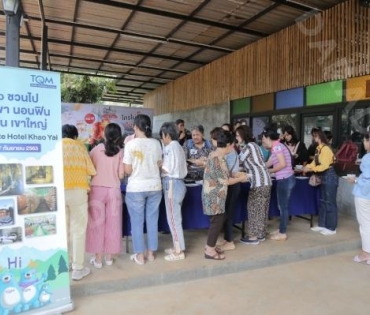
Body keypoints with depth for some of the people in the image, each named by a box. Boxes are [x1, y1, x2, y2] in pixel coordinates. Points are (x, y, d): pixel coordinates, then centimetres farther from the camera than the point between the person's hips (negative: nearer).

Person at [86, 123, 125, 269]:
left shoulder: (96, 149, -1)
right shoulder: (120, 152, -2)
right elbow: (121, 175, -3)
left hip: (97, 189, 0)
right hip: (113, 190, 1)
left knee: (97, 223, 8)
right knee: (112, 224, 11)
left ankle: (98, 258, 16)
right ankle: (109, 257, 22)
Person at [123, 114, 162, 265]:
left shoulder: (131, 144, -11)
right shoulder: (156, 143, -1)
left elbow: (128, 170, -10)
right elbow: (159, 165, 7)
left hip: (136, 188, -3)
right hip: (155, 187, 4)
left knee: (137, 222, 9)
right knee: (152, 221, 13)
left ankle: (140, 255, 17)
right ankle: (151, 253, 25)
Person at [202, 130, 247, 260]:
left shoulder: (214, 154, 7)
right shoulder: (218, 160, -23)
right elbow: (225, 181, -18)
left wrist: (237, 175, 12)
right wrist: (241, 178, -4)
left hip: (213, 194, 10)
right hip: (215, 196, -10)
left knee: (216, 221, 16)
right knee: (217, 221, 1)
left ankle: (210, 247, 27)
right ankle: (210, 251, 12)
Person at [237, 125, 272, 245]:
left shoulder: (248, 146, -9)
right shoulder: (254, 145, 19)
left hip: (258, 181, -9)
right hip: (265, 180, 9)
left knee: (254, 208, -1)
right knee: (262, 208, 14)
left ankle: (254, 237, 6)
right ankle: (261, 234, 23)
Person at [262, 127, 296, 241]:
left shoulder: (276, 146, -14)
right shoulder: (275, 148, 15)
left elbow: (283, 164, -22)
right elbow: (267, 164, 16)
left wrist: (270, 171, -10)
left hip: (285, 180, -9)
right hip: (284, 180, 9)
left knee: (283, 206, 0)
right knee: (282, 206, 17)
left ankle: (283, 233, 11)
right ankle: (281, 229, 29)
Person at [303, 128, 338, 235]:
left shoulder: (325, 149, -19)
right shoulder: (319, 148, 8)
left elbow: (324, 166, -21)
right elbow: (315, 162, 8)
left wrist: (310, 169, -22)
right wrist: (306, 167, -6)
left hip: (329, 177, -9)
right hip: (324, 177, 9)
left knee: (330, 202, 0)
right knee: (323, 202, 15)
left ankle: (331, 228, 11)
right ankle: (322, 225, 25)